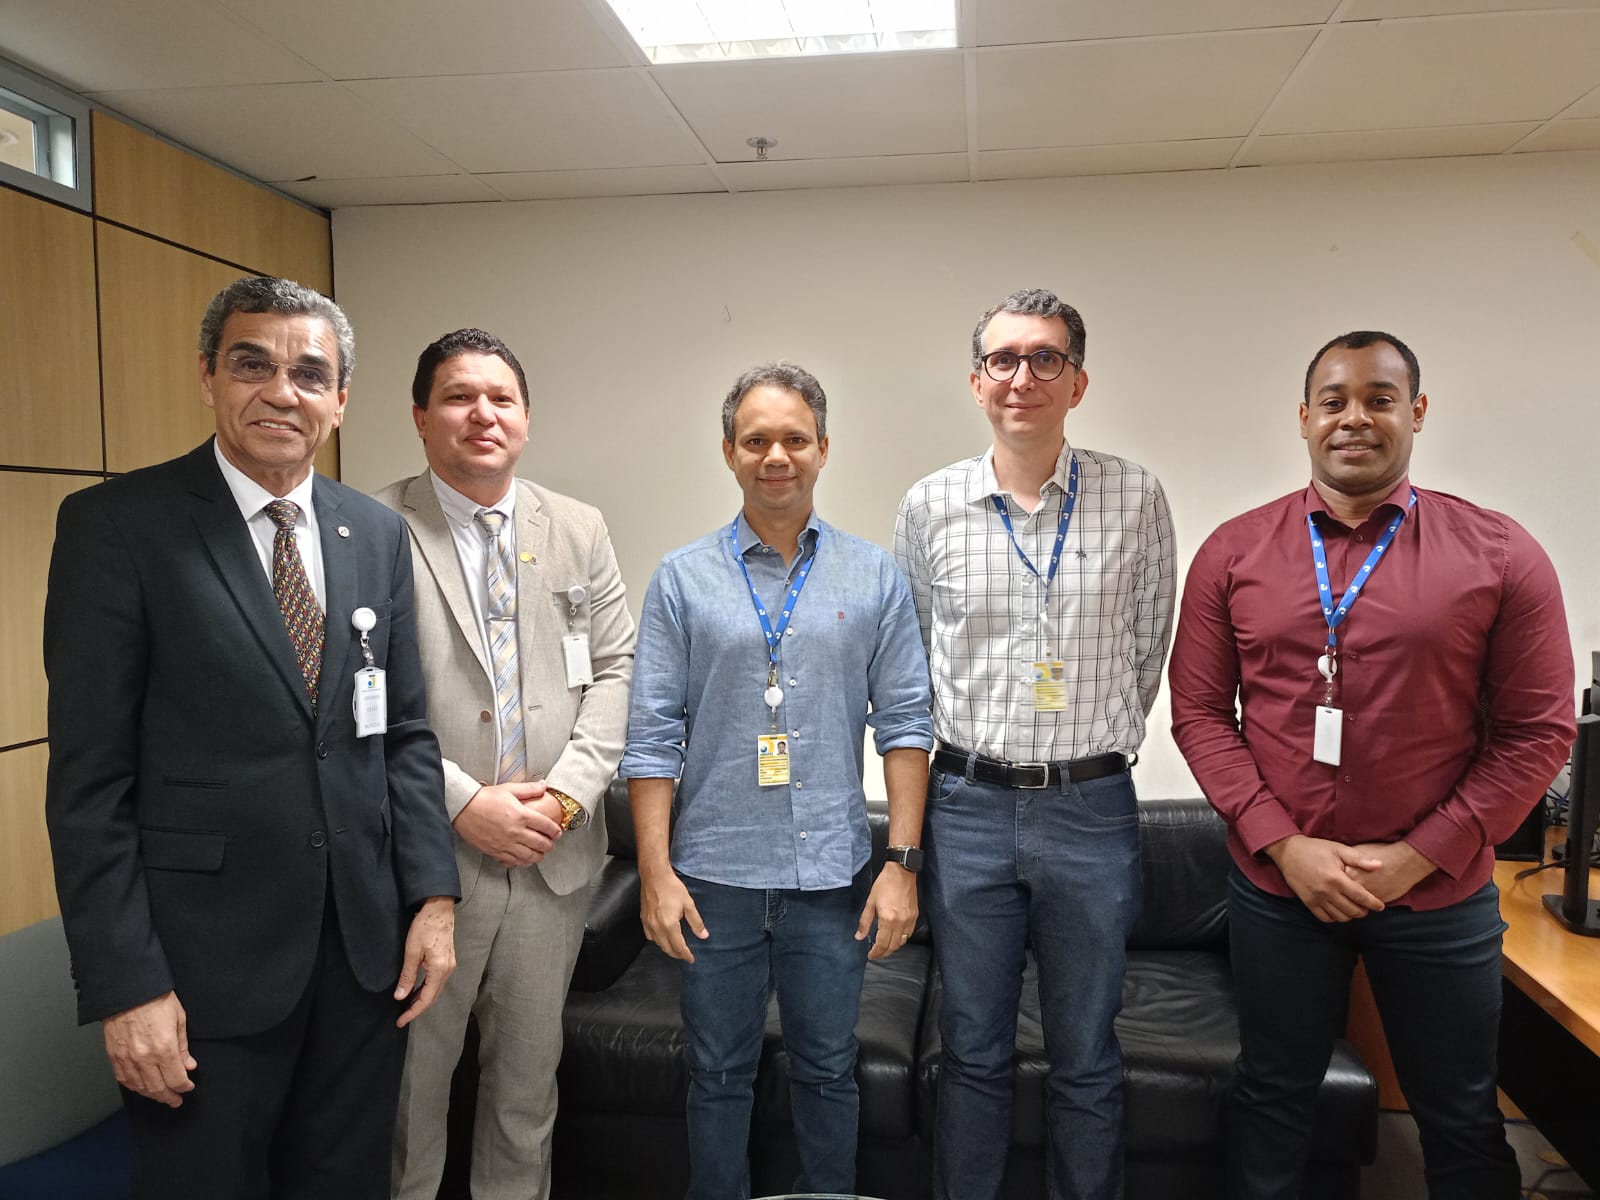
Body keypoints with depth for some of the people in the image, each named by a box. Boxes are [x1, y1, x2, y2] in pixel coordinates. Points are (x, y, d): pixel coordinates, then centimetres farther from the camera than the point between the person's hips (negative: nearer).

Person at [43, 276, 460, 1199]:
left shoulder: (378, 533, 5)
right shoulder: (117, 524, -8)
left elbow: (404, 731, 8)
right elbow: (89, 776, -10)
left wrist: (433, 896, 1)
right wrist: (126, 985, -12)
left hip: (366, 947, 4)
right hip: (206, 959, -4)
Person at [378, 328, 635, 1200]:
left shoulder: (580, 530, 6)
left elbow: (615, 668, 5)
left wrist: (568, 788, -7)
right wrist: (463, 804, -15)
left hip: (554, 851, 4)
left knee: (530, 1070, 19)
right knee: (409, 1073, 13)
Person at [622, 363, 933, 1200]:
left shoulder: (873, 578, 2)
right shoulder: (682, 580, 0)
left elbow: (904, 724, 1)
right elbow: (652, 736, -2)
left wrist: (903, 862, -5)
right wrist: (656, 872, -7)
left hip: (831, 876, 1)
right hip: (714, 876, 0)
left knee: (828, 1072, 15)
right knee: (718, 1075, 14)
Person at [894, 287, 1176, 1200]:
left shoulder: (1135, 498, -2)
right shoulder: (930, 506, 1)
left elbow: (1149, 647, 7)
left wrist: (1099, 746, 9)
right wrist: (968, 747, 11)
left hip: (1092, 808, 0)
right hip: (969, 805, 1)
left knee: (1087, 1056, 13)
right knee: (974, 1049, 14)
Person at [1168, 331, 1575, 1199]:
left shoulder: (1499, 555, -5)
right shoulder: (1234, 551, -2)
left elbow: (1538, 730, -5)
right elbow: (1199, 712, -3)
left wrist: (1418, 856, -12)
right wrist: (1283, 844, -12)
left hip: (1440, 893, 0)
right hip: (1277, 884, 0)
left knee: (1461, 1121, 19)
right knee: (1273, 1097, 17)